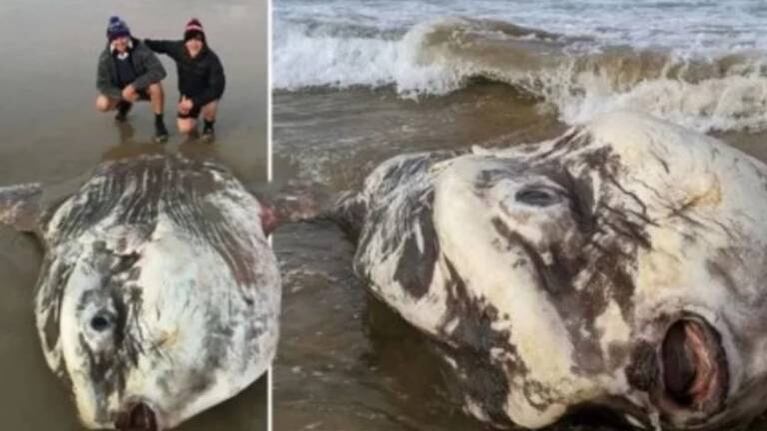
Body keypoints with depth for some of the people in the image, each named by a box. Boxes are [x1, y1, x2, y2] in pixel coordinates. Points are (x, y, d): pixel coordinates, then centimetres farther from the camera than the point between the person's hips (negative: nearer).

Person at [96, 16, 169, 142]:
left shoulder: (141, 49, -26)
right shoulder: (105, 57, -18)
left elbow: (159, 71, -35)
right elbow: (102, 84, -15)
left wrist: (133, 86, -37)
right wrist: (122, 95, -31)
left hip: (143, 87, -3)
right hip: (121, 91, 3)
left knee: (156, 86, -36)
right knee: (102, 104, -21)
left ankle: (159, 123, -15)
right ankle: (124, 105, 15)